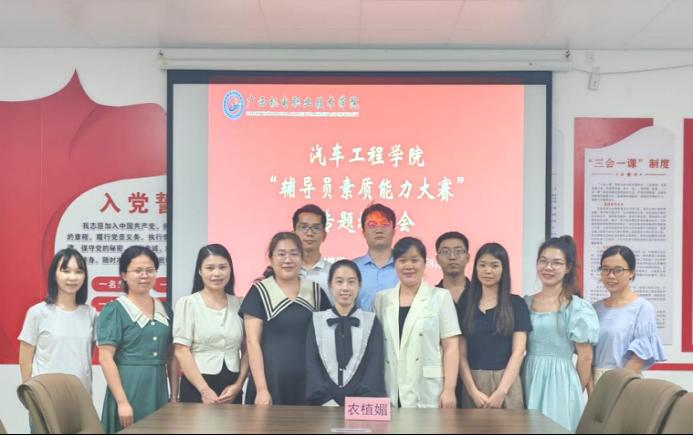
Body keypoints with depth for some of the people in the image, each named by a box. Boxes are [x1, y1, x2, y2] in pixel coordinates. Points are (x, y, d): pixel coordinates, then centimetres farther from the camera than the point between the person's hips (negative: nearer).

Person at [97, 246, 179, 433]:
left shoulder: (164, 310, 10)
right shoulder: (114, 310, -5)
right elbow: (106, 359, -11)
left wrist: (174, 396, 7)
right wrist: (122, 402, -16)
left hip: (158, 389, 5)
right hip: (129, 389, -5)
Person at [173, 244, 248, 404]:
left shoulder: (240, 304, 6)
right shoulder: (187, 303, 0)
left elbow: (247, 350, 7)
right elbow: (181, 351, -6)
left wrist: (238, 385, -5)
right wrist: (205, 390, -12)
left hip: (232, 388, 2)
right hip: (196, 387, -2)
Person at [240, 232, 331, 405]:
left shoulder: (316, 292, 8)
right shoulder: (259, 292, 0)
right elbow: (253, 342, -4)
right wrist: (261, 388, -10)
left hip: (309, 383, 3)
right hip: (272, 382, -3)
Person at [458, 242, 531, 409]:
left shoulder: (516, 304, 3)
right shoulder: (465, 304, 7)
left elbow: (518, 351, -3)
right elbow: (461, 354, 3)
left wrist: (501, 391, -12)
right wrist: (474, 391, -8)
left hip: (506, 383, -1)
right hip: (473, 384, 2)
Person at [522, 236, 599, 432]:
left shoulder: (577, 307, -6)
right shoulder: (525, 303, 6)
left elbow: (585, 358, -2)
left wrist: (576, 392, 5)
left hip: (560, 382, -4)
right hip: (529, 381, 4)